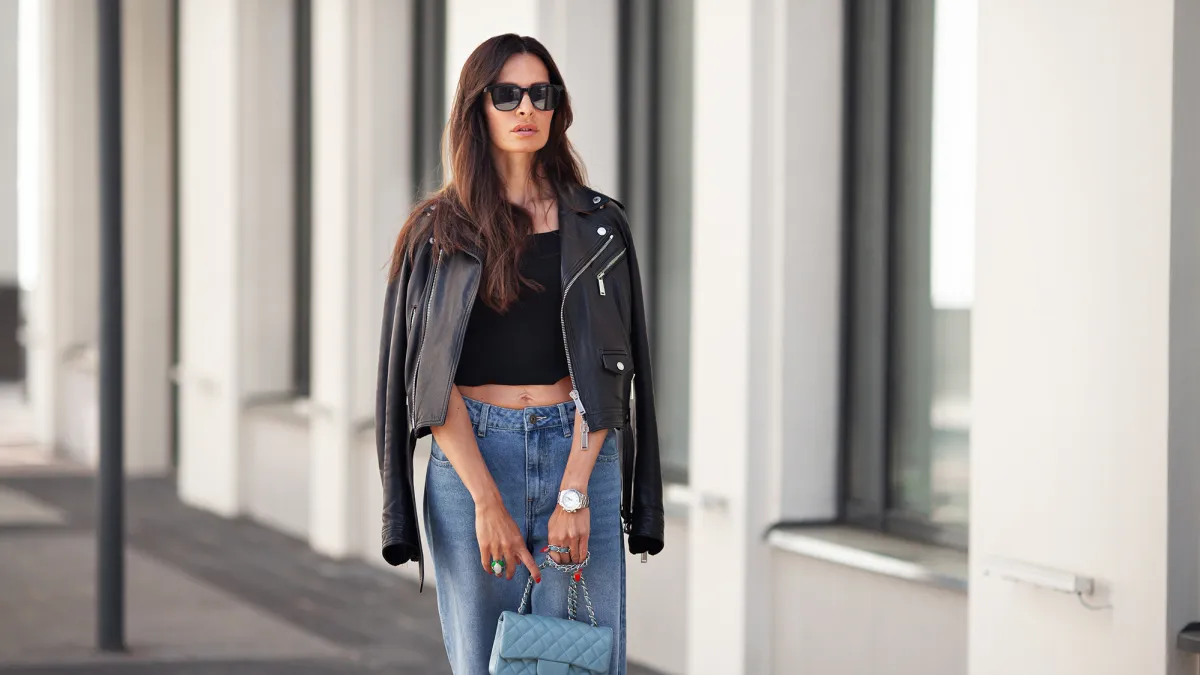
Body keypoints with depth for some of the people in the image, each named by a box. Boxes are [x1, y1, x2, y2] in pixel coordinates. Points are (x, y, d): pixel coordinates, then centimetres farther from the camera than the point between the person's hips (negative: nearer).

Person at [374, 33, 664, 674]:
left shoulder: (598, 225, 9)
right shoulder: (437, 230, 6)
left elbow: (605, 370, 1)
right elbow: (430, 380, -2)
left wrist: (574, 492, -12)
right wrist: (487, 501, -13)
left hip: (579, 452, 1)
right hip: (469, 457, 0)